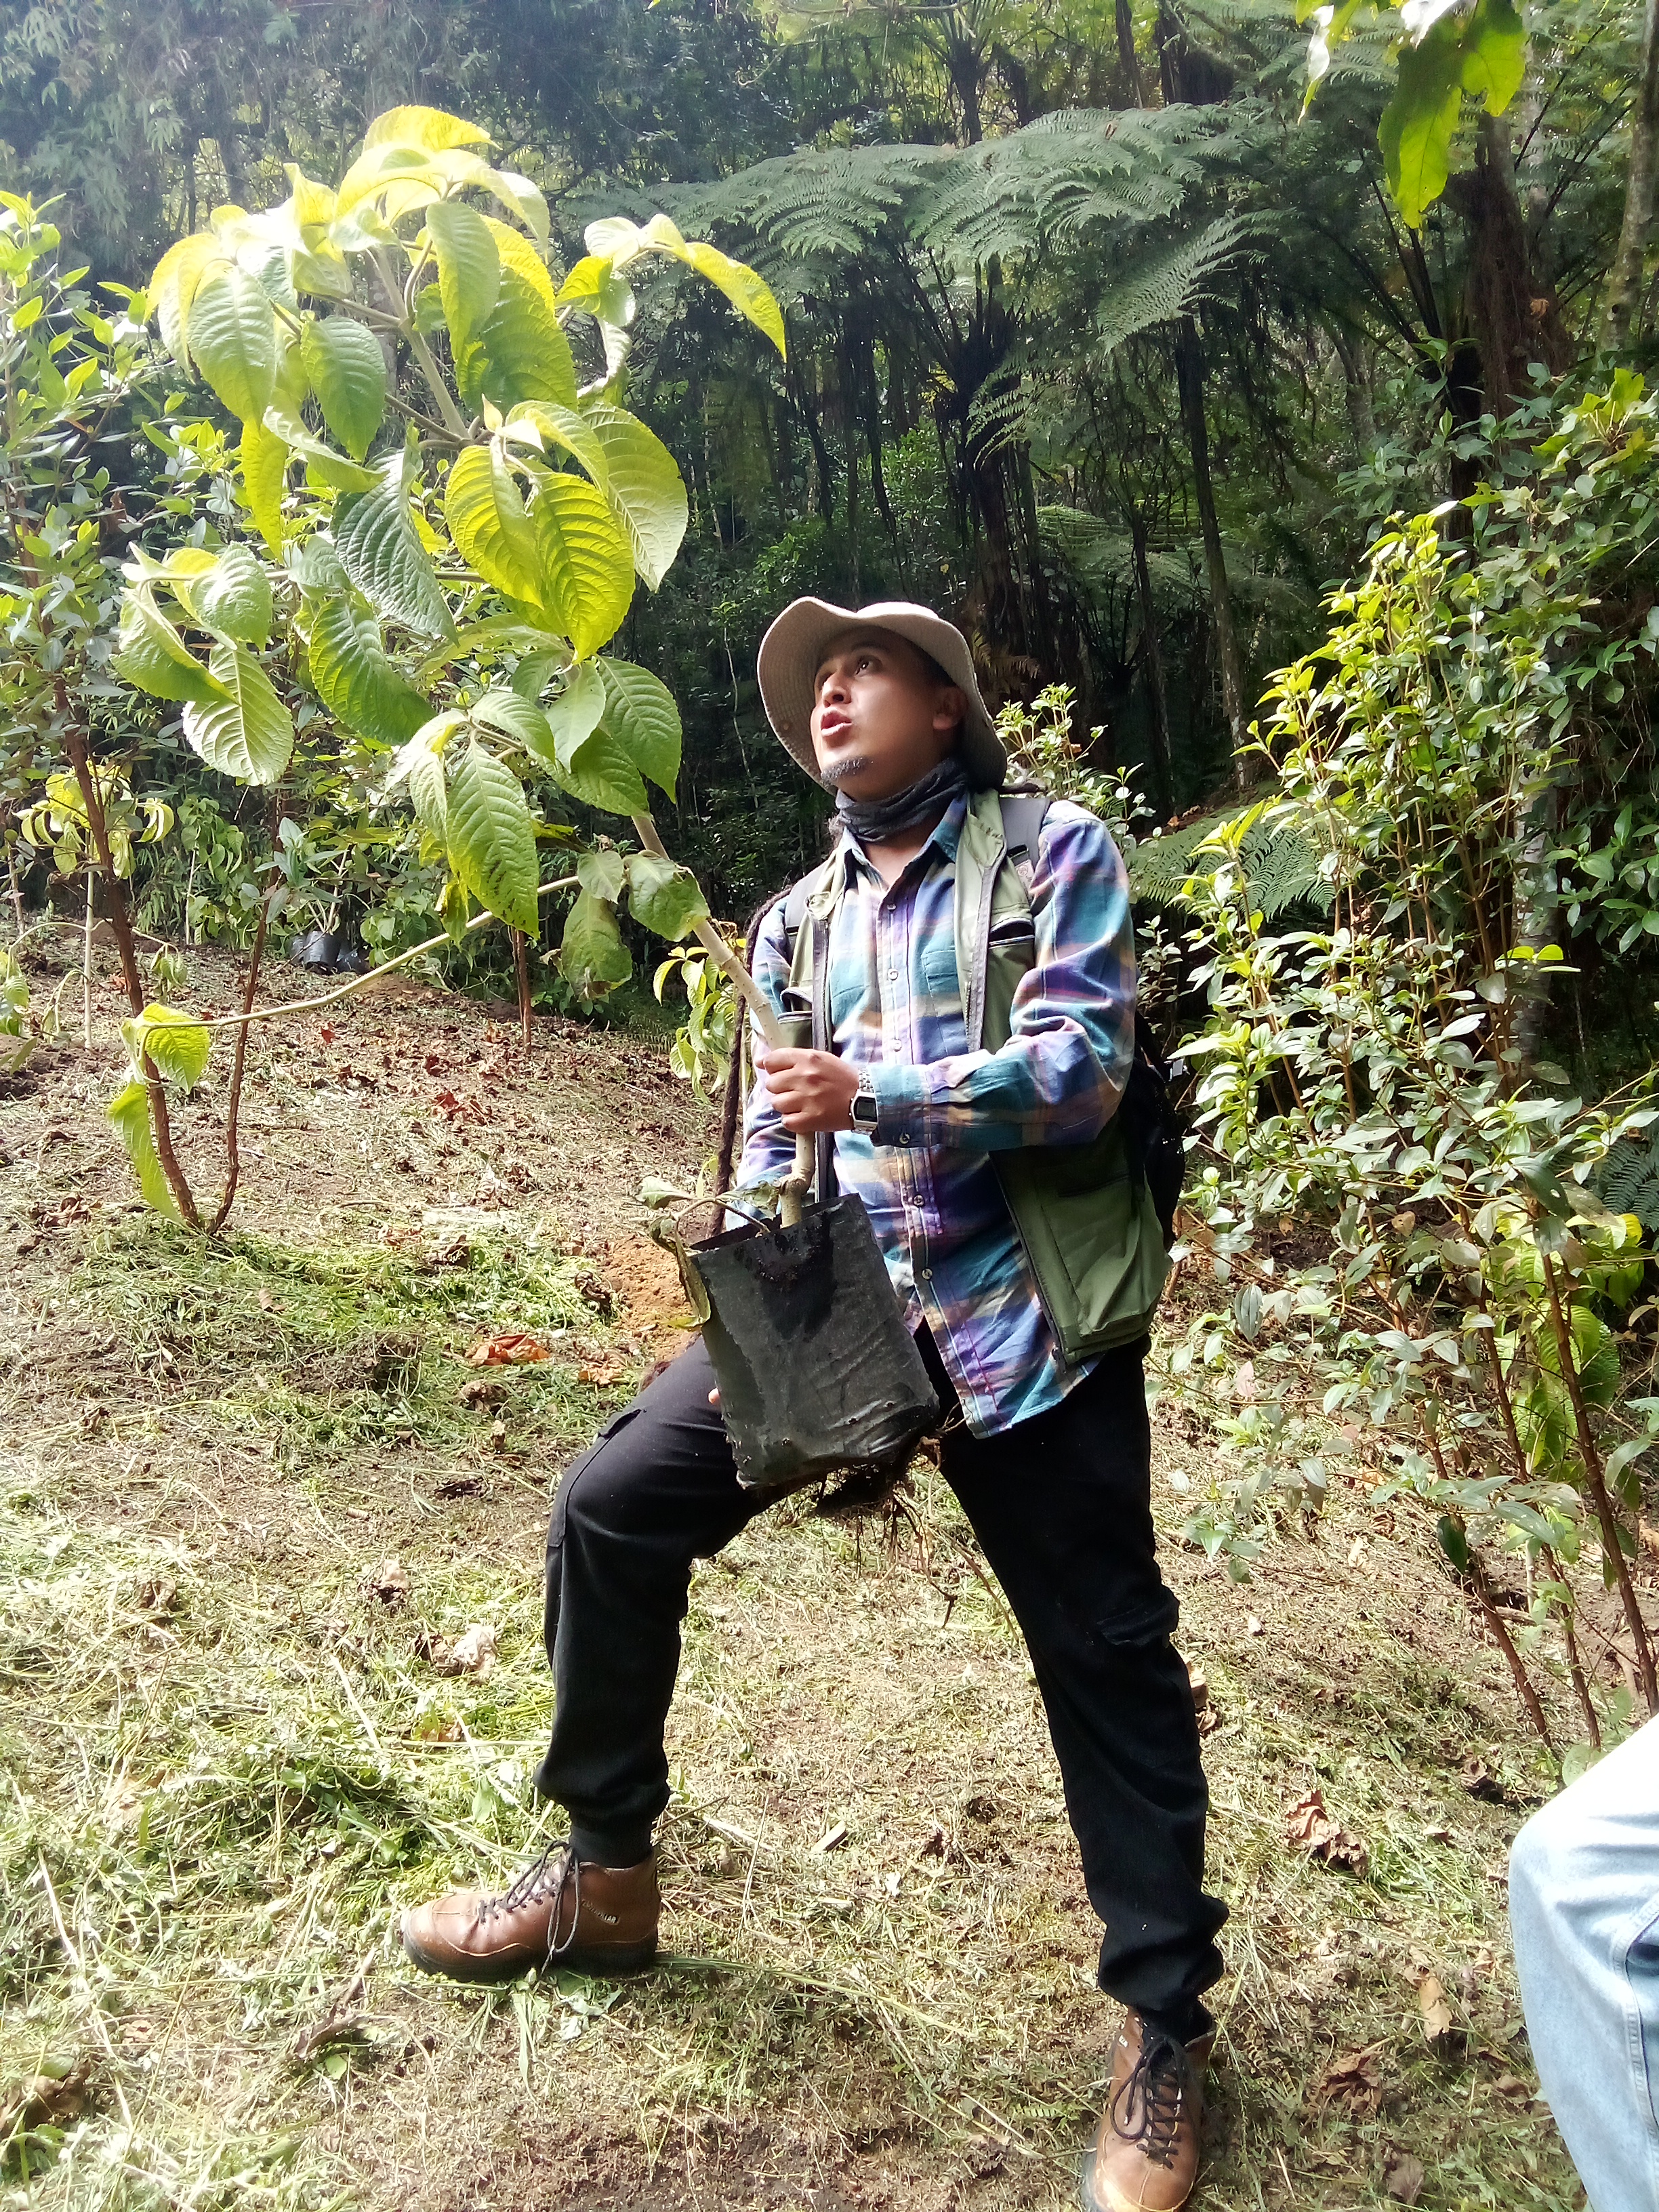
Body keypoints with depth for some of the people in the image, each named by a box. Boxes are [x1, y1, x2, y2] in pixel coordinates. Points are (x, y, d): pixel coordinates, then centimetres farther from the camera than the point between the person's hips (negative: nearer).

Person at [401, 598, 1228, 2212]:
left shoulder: (1052, 854, -1)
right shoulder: (798, 922, 15)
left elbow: (1080, 1066, -14)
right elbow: (772, 1142, 13)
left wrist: (871, 1092, -22)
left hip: (1021, 1315, -5)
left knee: (1107, 1659, 1)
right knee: (612, 1507, -1)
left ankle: (1166, 2031, 21)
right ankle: (604, 1874, 19)